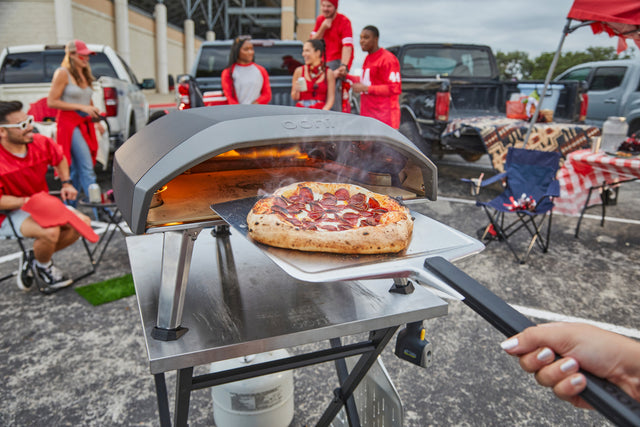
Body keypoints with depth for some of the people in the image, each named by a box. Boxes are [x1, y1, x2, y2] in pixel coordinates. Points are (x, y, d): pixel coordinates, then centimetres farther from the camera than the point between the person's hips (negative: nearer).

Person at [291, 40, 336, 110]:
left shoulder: (328, 73, 4)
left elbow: (331, 98, 1)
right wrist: (296, 91, -10)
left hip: (320, 110, 0)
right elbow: (294, 98, 12)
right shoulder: (299, 71, 8)